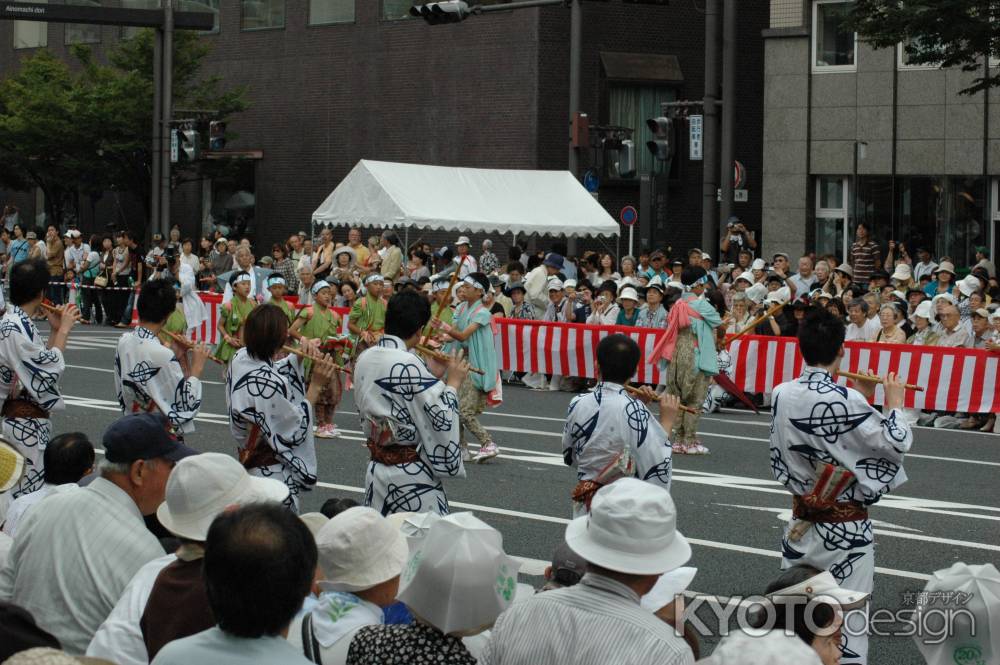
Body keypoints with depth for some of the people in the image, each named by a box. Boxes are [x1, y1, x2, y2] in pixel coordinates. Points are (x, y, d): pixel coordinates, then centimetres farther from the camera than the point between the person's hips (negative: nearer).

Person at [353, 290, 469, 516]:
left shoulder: (364, 359, 3)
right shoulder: (408, 365, -21)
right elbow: (441, 420, -19)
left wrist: (431, 375, 13)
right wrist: (453, 383, -5)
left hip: (376, 470, 8)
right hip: (412, 476, -8)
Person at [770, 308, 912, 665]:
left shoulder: (782, 395, -4)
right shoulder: (847, 401, -21)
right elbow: (897, 443, -12)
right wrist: (894, 403, 2)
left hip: (802, 519, 6)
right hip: (845, 527, -5)